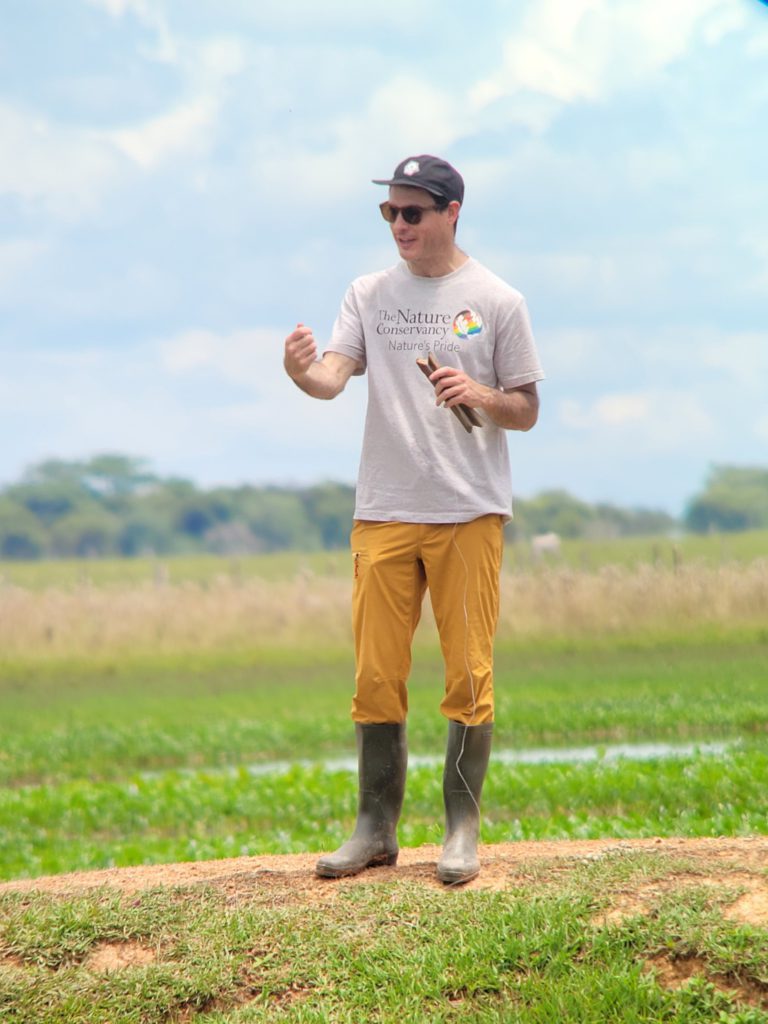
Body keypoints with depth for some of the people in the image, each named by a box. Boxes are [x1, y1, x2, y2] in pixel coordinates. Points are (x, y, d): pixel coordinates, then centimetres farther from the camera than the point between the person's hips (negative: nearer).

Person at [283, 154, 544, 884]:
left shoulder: (496, 301, 3)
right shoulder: (370, 294, 9)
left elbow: (527, 412, 5)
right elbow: (334, 376, -4)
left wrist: (479, 395, -16)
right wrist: (302, 372, -27)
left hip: (470, 513, -2)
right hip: (383, 514, 3)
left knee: (468, 675, -3)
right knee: (376, 675, 4)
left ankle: (463, 831, 5)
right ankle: (376, 828, 13)